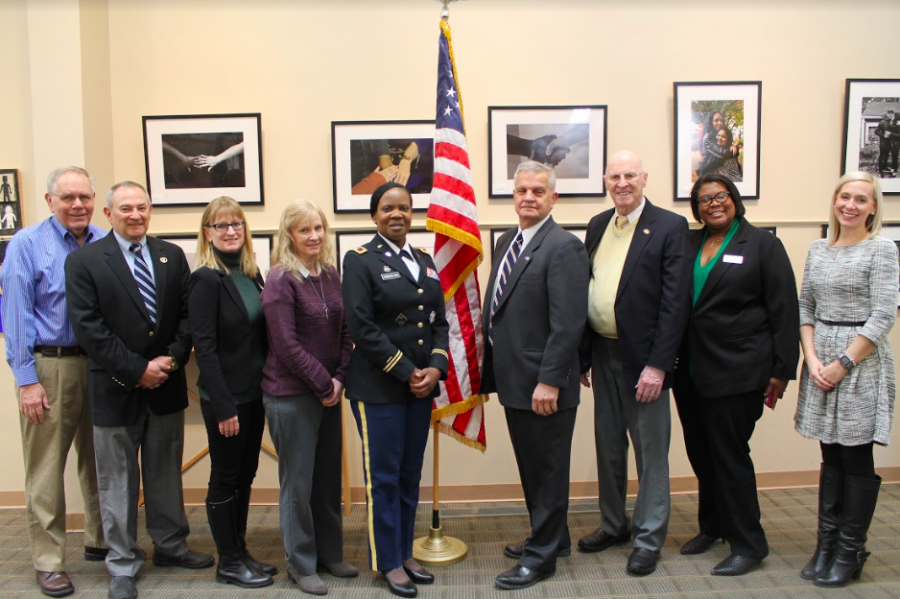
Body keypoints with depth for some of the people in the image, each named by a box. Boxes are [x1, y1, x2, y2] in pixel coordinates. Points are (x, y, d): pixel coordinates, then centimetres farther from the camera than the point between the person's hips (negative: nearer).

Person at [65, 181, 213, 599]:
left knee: (166, 474, 17)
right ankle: (122, 565, 23)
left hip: (166, 385, 4)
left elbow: (187, 314, 3)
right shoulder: (84, 261, -6)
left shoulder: (172, 256, 5)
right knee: (117, 483, 9)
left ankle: (170, 545, 34)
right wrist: (137, 370, -16)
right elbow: (88, 328, -13)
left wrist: (172, 358, -11)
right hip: (116, 390, -3)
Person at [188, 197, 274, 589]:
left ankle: (240, 552, 31)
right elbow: (204, 348, -16)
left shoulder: (251, 274, 7)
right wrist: (223, 406, -18)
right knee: (225, 479, 7)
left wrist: (268, 386, 5)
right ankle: (228, 563, 22)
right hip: (226, 397, -7)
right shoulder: (206, 279, -14)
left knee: (245, 475, 16)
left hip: (254, 392, 7)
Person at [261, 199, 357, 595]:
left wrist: (339, 378, -4)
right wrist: (324, 383, -12)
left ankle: (330, 553, 32)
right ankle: (300, 564, 23)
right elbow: (287, 344, -16)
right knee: (298, 481, 7)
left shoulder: (330, 274, 5)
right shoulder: (280, 279, -12)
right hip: (291, 395, -6)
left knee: (329, 477, 15)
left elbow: (344, 331, 8)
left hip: (328, 392, 6)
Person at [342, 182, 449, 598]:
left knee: (411, 474, 14)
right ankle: (389, 562, 21)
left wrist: (435, 368, -6)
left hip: (422, 383, 6)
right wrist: (407, 373, -14)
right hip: (379, 387, -5)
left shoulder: (425, 260, 12)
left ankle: (406, 553, 30)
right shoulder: (361, 260, -6)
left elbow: (439, 321, 11)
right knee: (383, 477, 5)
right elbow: (362, 328, -14)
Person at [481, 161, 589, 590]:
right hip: (513, 379, 9)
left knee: (548, 470, 7)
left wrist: (549, 382, -22)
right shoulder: (507, 241, 12)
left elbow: (568, 324, -21)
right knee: (530, 468, 21)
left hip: (543, 385, -9)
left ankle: (541, 557, 23)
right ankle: (551, 537, 40)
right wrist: (492, 369, 13)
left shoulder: (564, 247, -15)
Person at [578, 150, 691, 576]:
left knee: (651, 453, 7)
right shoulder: (598, 225, 9)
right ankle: (613, 525, 35)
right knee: (608, 447, 18)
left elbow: (676, 302, -14)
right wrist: (582, 355, 5)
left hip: (644, 359, -6)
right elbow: (584, 290, 8)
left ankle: (649, 538, 23)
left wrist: (657, 365, -18)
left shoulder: (670, 227, -9)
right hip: (602, 354, 6)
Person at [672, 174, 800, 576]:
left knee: (729, 454, 1)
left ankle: (748, 544, 18)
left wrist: (781, 370, -7)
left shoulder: (762, 245, -2)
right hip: (690, 371, 5)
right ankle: (712, 527, 34)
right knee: (700, 452, 13)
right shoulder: (688, 244, 9)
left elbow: (784, 311, -4)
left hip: (737, 372, -5)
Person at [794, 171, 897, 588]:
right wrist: (812, 359, -3)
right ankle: (826, 544, 21)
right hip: (821, 362, 5)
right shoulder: (818, 250, 11)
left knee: (857, 459, 3)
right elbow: (804, 307, 10)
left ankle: (850, 552, 16)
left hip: (861, 362, -5)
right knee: (831, 456, 12)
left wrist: (843, 363, -13)